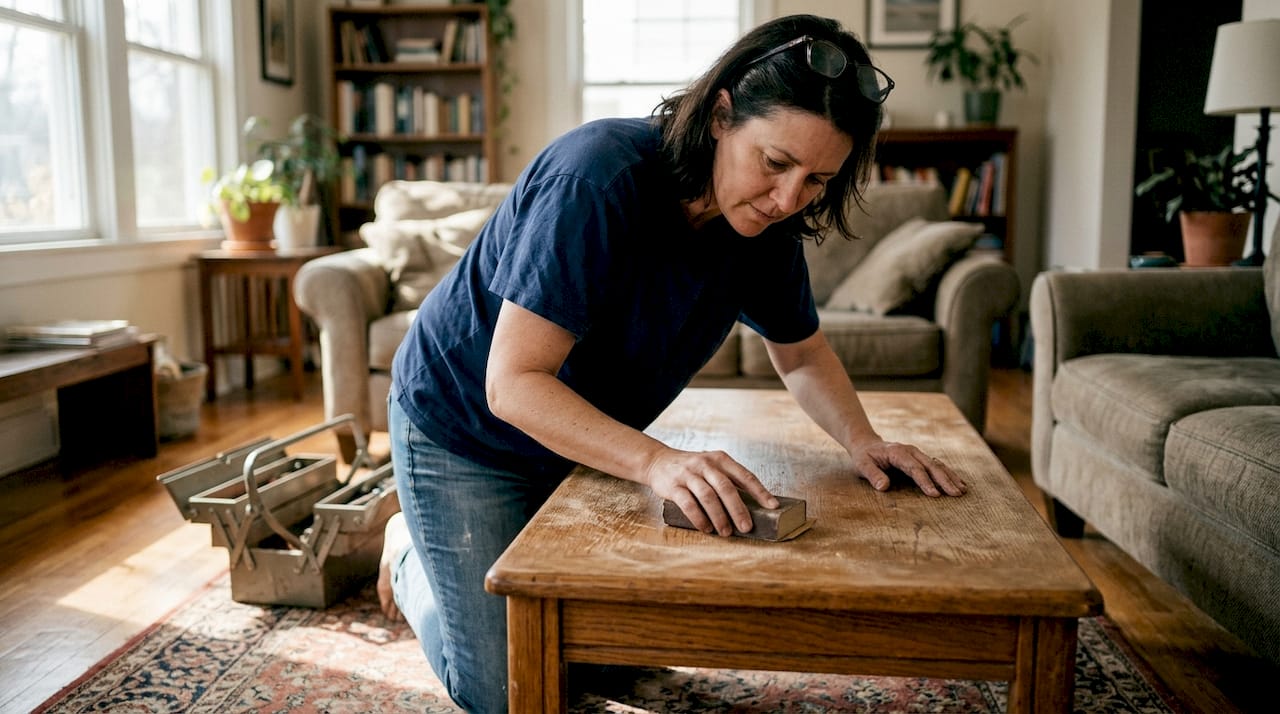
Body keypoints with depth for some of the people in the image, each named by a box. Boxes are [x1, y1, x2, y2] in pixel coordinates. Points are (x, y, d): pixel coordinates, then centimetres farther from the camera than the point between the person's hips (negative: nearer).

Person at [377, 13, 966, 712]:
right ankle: (413, 554, 27)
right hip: (462, 426, -6)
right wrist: (656, 461, -46)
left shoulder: (766, 225, -12)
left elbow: (802, 355, 4)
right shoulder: (601, 176, -34)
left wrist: (860, 439, -15)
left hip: (583, 438, 7)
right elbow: (513, 384, -35)